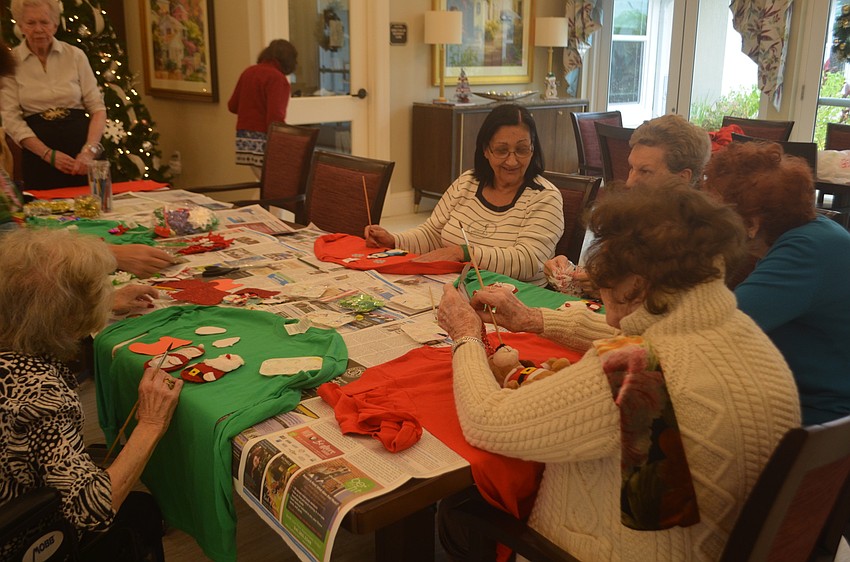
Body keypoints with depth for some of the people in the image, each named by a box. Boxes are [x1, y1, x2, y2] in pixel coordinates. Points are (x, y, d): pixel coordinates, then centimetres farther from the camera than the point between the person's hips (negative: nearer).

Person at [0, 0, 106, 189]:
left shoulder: (75, 56, 1)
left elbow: (97, 108, 0)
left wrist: (89, 150, -15)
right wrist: (49, 154, -14)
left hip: (82, 149, 1)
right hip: (39, 158, 0)